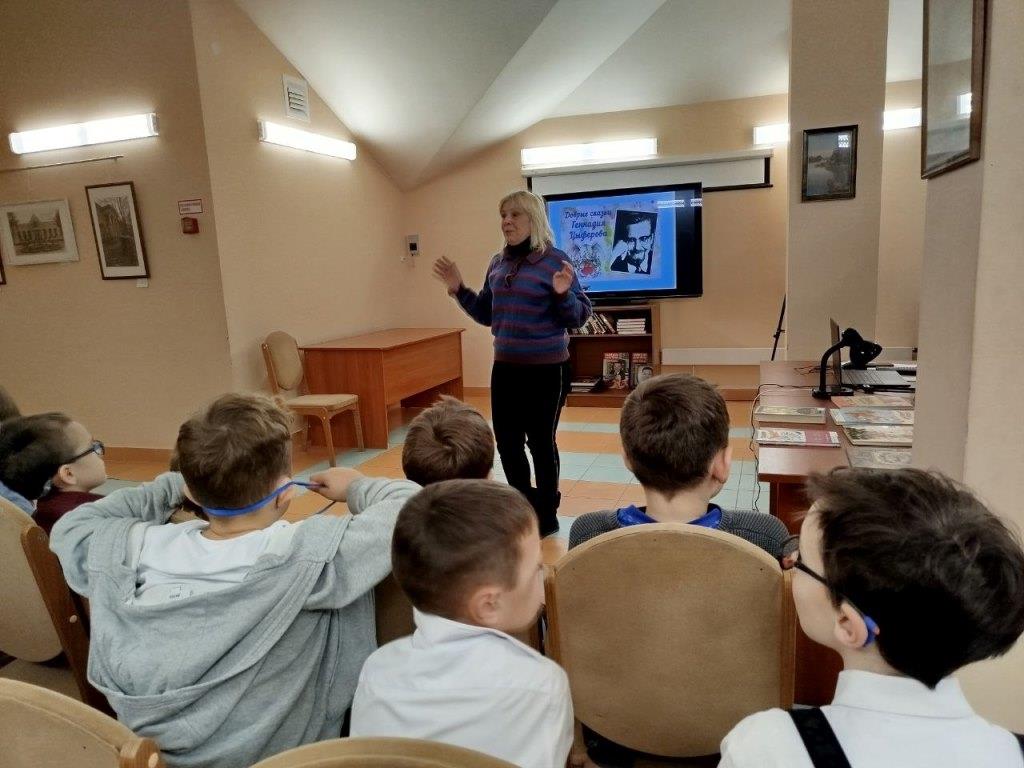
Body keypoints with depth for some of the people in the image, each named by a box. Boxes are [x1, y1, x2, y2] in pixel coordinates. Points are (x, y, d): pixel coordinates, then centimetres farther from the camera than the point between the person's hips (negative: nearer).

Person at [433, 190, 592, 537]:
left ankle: (547, 517, 26)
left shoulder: (554, 260, -11)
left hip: (546, 370, -6)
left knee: (541, 442, 6)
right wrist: (459, 290, 6)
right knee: (506, 442, 12)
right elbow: (487, 314, 16)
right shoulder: (497, 263, 7)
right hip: (505, 368, 6)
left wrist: (563, 295, -29)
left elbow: (580, 316, -11)